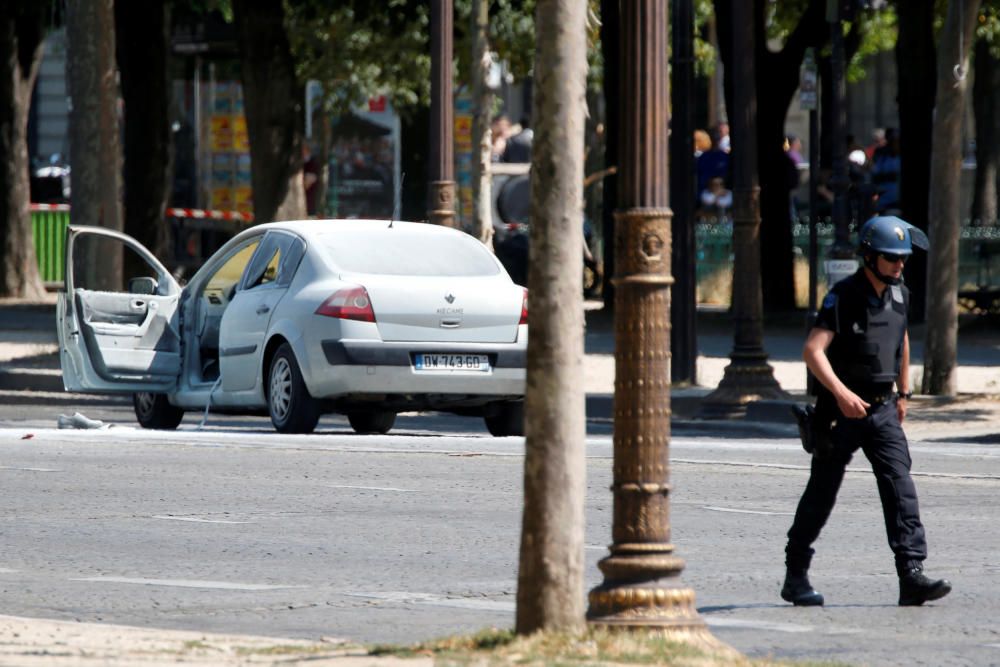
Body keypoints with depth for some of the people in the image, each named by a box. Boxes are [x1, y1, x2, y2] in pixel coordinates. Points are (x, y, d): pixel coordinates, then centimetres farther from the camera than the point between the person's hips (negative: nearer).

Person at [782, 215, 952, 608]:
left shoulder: (899, 295, 5)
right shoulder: (843, 297, -14)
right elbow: (813, 351, -24)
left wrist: (904, 392, 28)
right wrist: (841, 393, -35)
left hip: (882, 410, 5)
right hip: (841, 410, -4)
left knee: (900, 487, -11)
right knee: (821, 494, 6)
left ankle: (912, 576, -18)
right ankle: (795, 577, 20)